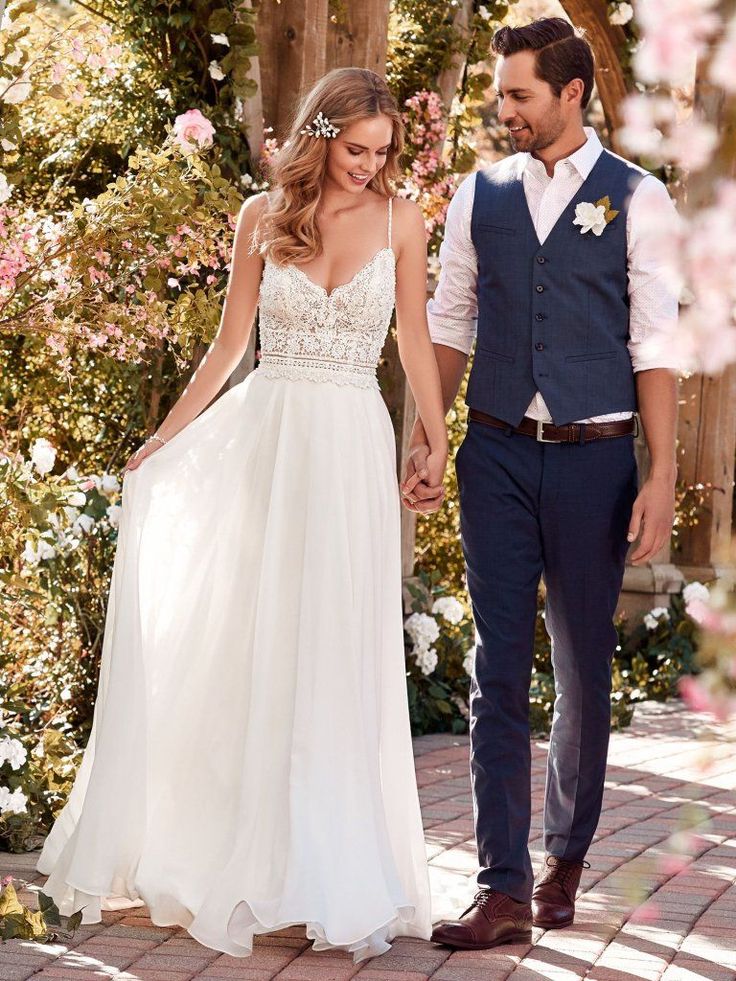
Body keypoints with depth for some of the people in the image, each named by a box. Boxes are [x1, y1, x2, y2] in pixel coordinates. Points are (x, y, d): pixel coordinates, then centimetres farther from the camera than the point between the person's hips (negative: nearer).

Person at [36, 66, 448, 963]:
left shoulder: (399, 221, 2)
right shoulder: (263, 217, 4)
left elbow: (415, 340, 8)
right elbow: (229, 342, 9)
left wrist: (438, 440, 3)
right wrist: (164, 438, 8)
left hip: (353, 449, -1)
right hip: (264, 439, 1)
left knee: (337, 659, 0)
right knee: (242, 643, 4)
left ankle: (339, 880, 8)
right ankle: (233, 852, 18)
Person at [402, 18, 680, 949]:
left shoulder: (634, 198, -2)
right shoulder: (478, 196, 7)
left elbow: (655, 346, -4)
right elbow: (449, 328, 13)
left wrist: (662, 475, -8)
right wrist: (419, 442, 7)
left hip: (592, 455, -2)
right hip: (498, 453, 2)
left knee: (583, 669, 9)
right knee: (499, 669, -2)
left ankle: (564, 859, 27)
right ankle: (505, 889, 0)